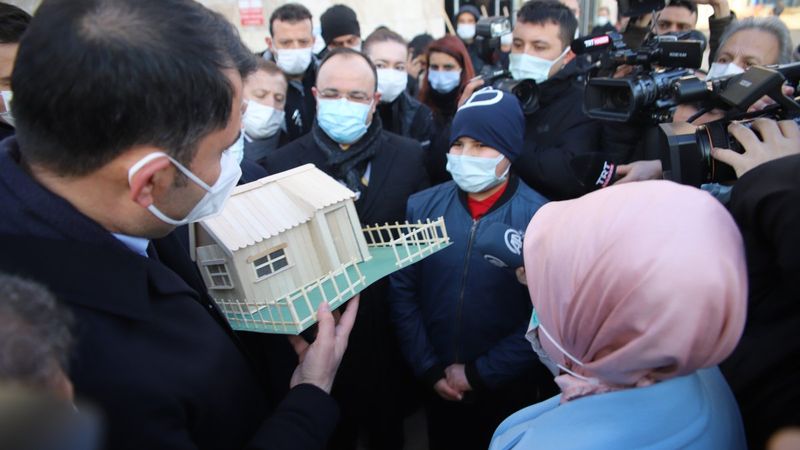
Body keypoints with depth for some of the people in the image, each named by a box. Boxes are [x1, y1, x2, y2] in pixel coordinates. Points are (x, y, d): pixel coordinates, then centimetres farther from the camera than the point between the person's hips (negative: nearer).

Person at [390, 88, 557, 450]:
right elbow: (402, 292, -3)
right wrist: (428, 369, -6)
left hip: (509, 391, -2)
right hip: (437, 388, 3)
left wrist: (478, 374, -13)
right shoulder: (422, 206, -4)